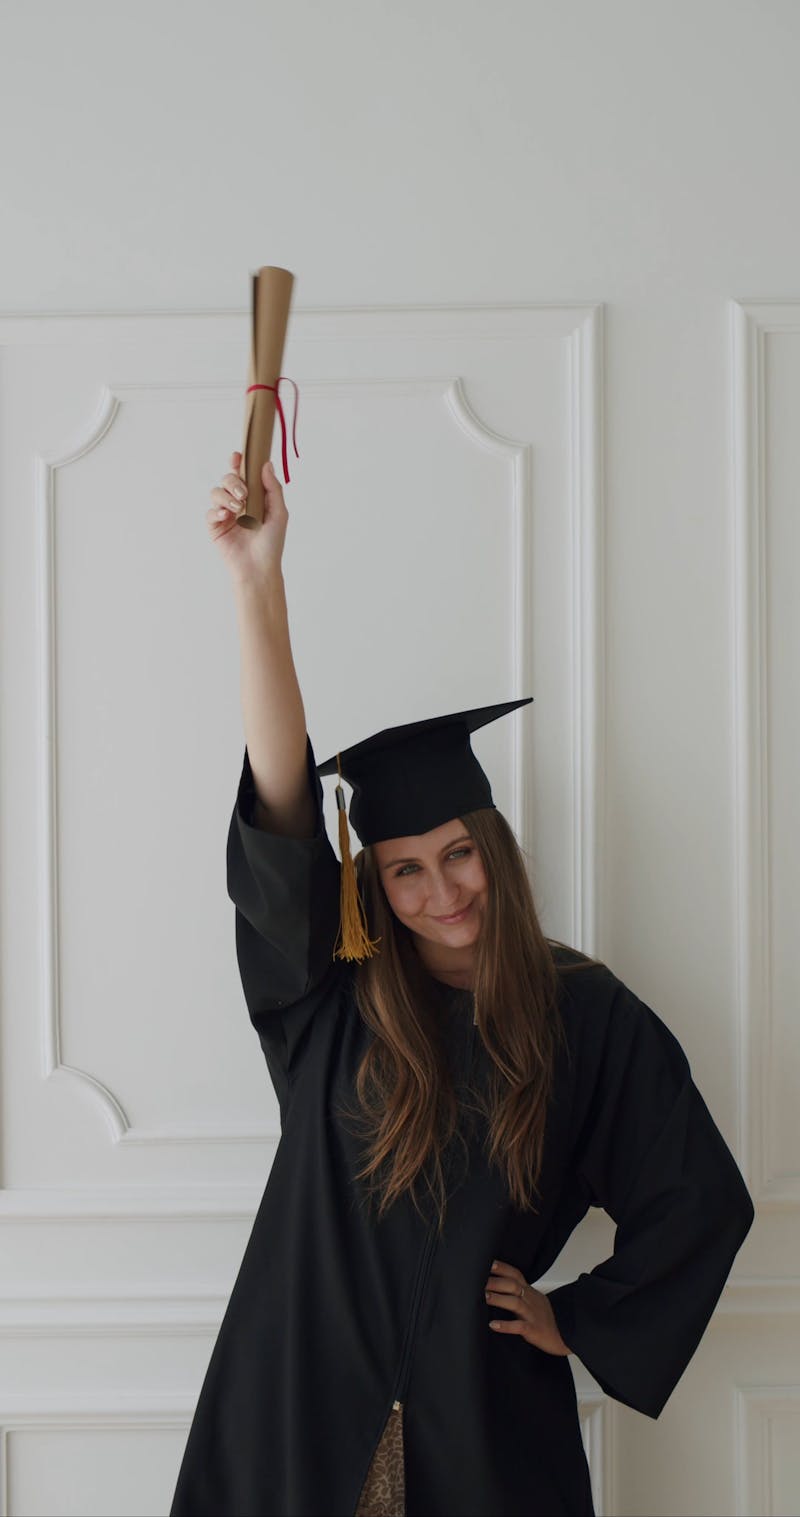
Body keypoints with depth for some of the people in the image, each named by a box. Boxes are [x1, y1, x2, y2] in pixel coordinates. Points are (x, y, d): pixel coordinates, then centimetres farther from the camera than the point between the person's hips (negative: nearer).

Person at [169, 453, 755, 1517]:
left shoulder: (589, 1018, -5)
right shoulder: (336, 996, -4)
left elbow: (701, 1200, 3)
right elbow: (279, 819, -17)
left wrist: (579, 1321, 2)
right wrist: (258, 584, -27)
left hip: (486, 1425, 0)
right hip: (311, 1412, 1)